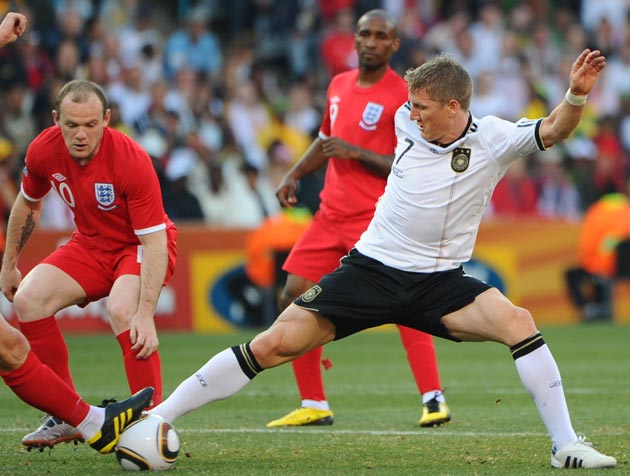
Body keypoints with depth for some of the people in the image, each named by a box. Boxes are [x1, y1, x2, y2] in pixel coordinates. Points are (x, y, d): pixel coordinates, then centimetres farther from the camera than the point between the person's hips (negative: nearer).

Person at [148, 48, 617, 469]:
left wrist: (576, 94, -42)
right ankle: (157, 417, -3)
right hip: (371, 270, 1)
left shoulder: (491, 139, -10)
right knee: (275, 344, -9)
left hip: (439, 281, -1)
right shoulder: (407, 121, -1)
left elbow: (552, 130, -24)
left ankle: (565, 445, -16)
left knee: (517, 322, -26)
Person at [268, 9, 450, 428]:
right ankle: (314, 405, 9)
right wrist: (294, 176, 15)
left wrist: (355, 153, -21)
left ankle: (434, 400, -17)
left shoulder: (402, 96, -9)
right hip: (331, 215, 7)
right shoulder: (339, 85, 13)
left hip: (377, 217, -7)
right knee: (294, 299, 2)